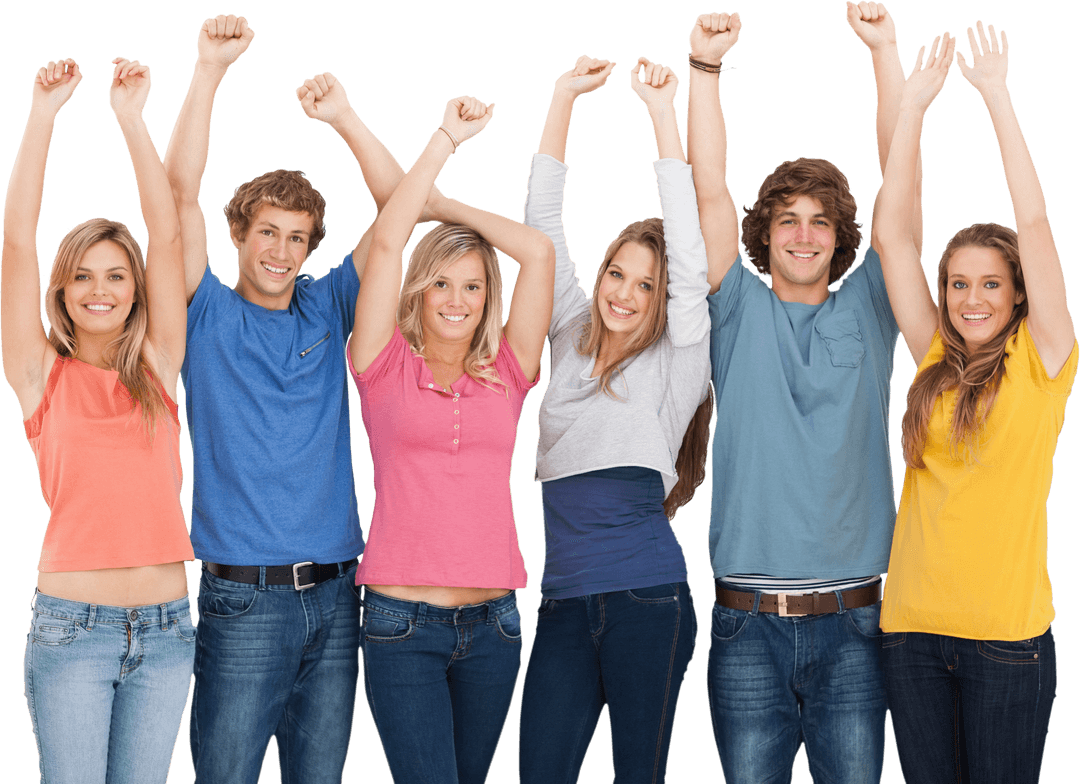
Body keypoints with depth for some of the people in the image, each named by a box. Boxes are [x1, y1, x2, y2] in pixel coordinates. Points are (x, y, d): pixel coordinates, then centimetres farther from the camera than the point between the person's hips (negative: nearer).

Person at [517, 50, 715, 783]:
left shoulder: (675, 361, 3)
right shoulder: (572, 342, 14)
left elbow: (688, 252, -6)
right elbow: (542, 225, 13)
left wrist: (662, 110, -7)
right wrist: (565, 97, 8)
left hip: (646, 596, -4)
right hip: (565, 598, 4)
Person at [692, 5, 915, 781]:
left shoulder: (868, 307, 8)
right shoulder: (740, 309, 7)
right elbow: (709, 191, -2)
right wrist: (704, 64, -11)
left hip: (851, 617, 1)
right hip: (748, 620, 0)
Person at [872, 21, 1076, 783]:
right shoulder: (936, 361, 9)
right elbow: (889, 233, 7)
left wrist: (996, 94, -4)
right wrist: (915, 103, 6)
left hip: (1007, 633, -3)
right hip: (914, 626, 4)